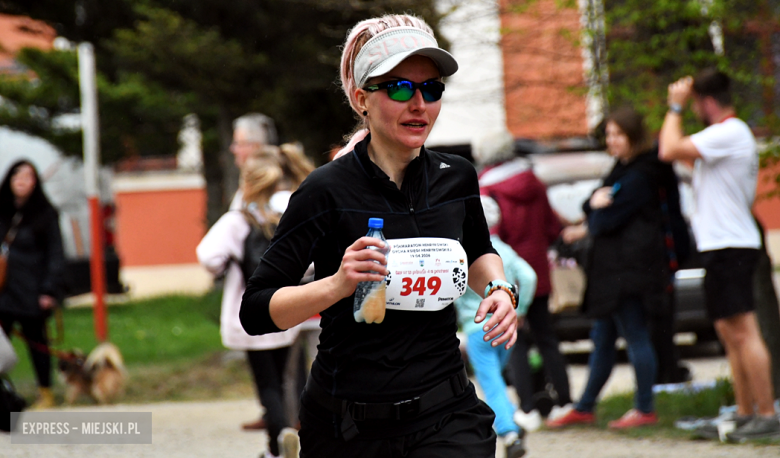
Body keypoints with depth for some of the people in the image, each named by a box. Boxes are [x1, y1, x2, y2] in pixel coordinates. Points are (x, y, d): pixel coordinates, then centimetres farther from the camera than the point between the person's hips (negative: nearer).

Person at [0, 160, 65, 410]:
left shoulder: (45, 214, -3)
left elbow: (55, 255, -3)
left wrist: (49, 290, -9)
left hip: (31, 293, -3)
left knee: (36, 340, 6)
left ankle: (45, 394, 19)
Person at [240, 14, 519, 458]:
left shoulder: (456, 177, 3)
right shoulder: (328, 191, -11)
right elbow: (256, 312, -12)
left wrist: (499, 288, 5)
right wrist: (337, 285, -26)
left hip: (445, 419, 3)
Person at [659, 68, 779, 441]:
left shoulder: (729, 133, -15)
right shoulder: (725, 134, 19)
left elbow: (669, 151, -22)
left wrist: (676, 107, -10)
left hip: (730, 246, -11)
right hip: (721, 246, 11)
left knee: (743, 333, -12)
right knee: (728, 333, 12)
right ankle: (745, 413, 16)